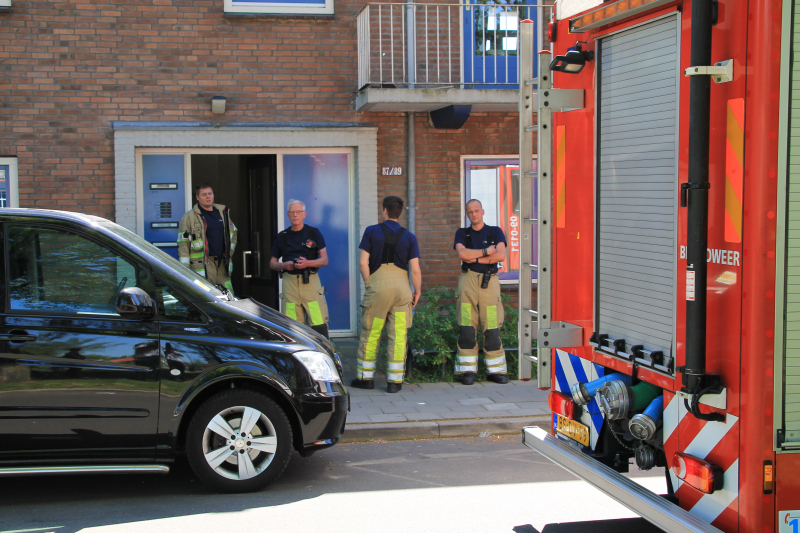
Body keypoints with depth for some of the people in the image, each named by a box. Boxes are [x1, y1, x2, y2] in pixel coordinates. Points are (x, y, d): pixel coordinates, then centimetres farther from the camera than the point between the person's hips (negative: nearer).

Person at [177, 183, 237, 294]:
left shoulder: (223, 212, 14)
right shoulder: (189, 217, -1)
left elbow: (233, 233, 29)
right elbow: (183, 244, -5)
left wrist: (229, 252, 18)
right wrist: (185, 269, -11)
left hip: (222, 264, 5)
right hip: (202, 263, -5)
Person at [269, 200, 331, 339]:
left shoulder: (314, 233, 9)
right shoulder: (282, 236, 15)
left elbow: (324, 260, 4)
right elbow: (272, 263, 18)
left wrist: (307, 263, -14)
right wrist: (284, 265, -4)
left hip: (310, 281, -2)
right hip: (290, 282, 2)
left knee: (319, 325, -10)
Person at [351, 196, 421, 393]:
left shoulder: (372, 231, 1)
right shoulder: (409, 237, 5)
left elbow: (363, 263, -4)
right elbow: (415, 270, 0)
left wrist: (369, 283, 9)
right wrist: (417, 292, 12)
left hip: (377, 283, -1)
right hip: (401, 286, 1)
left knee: (370, 333, 9)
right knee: (398, 335, 3)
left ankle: (366, 377, 15)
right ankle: (395, 381, 4)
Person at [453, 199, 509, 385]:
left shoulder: (495, 232, 12)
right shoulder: (462, 233, 13)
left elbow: (501, 255, -4)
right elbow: (462, 253, -6)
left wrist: (475, 258, -5)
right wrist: (486, 251, -6)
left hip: (489, 281, 0)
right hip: (468, 280, 0)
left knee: (492, 328, -3)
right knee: (466, 328, -6)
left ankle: (495, 370, 5)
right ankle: (468, 370, -1)